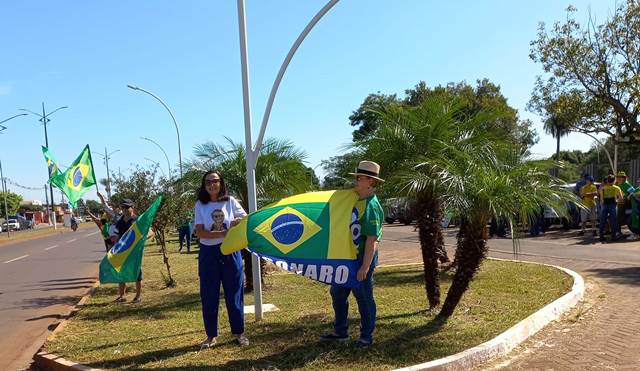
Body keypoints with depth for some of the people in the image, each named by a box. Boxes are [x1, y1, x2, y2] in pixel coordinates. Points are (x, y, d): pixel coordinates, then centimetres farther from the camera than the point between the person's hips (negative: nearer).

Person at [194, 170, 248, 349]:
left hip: (230, 252, 0)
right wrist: (224, 233, -20)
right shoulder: (200, 205, -1)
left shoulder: (230, 201, 0)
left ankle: (239, 332, 20)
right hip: (209, 254, 0)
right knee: (209, 296, 6)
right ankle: (211, 335, 19)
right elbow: (200, 232, -10)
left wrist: (239, 222, -19)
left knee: (234, 293, 6)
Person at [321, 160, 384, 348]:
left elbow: (372, 240, -23)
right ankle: (340, 332, 31)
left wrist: (365, 267, -24)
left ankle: (366, 336, 21)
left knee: (364, 298, 5)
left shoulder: (371, 206, -19)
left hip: (363, 258, -10)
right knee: (337, 293, 17)